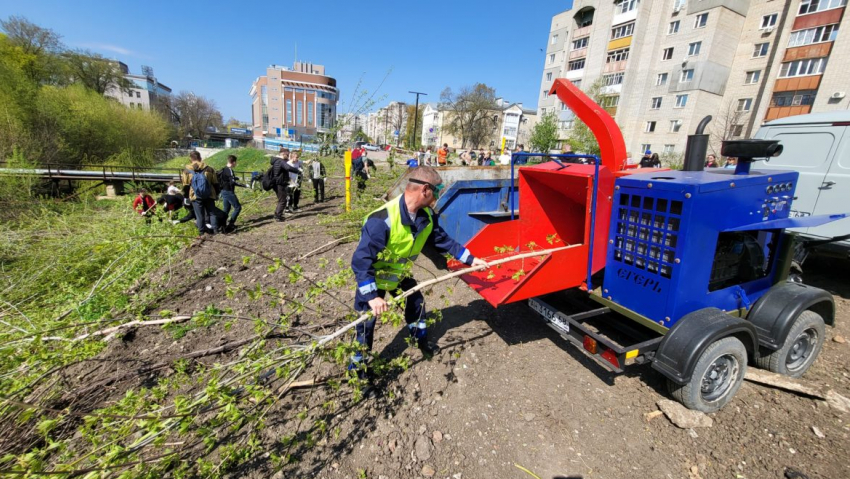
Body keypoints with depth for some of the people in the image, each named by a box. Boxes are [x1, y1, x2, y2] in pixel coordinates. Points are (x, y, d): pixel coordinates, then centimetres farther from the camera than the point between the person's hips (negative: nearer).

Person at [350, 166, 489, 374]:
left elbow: (443, 240, 1)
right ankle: (357, 367, 25)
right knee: (367, 323, 3)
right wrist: (372, 296, -38)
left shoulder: (427, 216, -14)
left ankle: (421, 340, 46)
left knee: (417, 303, 18)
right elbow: (361, 260, -36)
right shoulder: (382, 220, -38)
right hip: (373, 277, -6)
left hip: (400, 273, 7)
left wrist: (470, 259, 1)